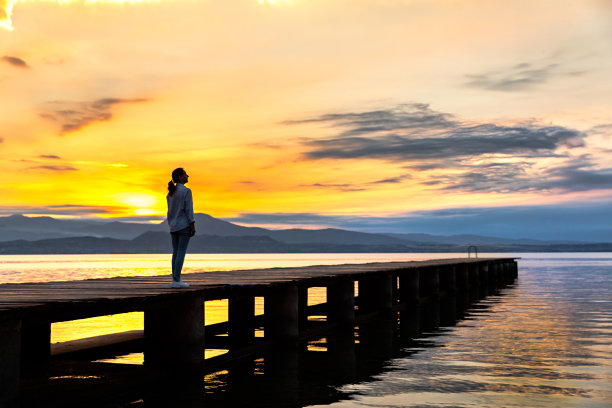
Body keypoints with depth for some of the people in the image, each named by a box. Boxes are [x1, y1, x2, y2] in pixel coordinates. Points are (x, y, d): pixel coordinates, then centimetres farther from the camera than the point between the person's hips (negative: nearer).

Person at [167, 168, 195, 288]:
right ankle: (176, 280, -8)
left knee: (176, 253, 9)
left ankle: (175, 279, 8)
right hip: (184, 225, -7)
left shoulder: (170, 192, 11)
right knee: (181, 252, -6)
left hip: (174, 226, 7)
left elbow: (170, 211, 13)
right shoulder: (186, 191, -12)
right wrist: (193, 226, -13)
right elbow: (188, 209, -15)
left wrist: (171, 228, 16)